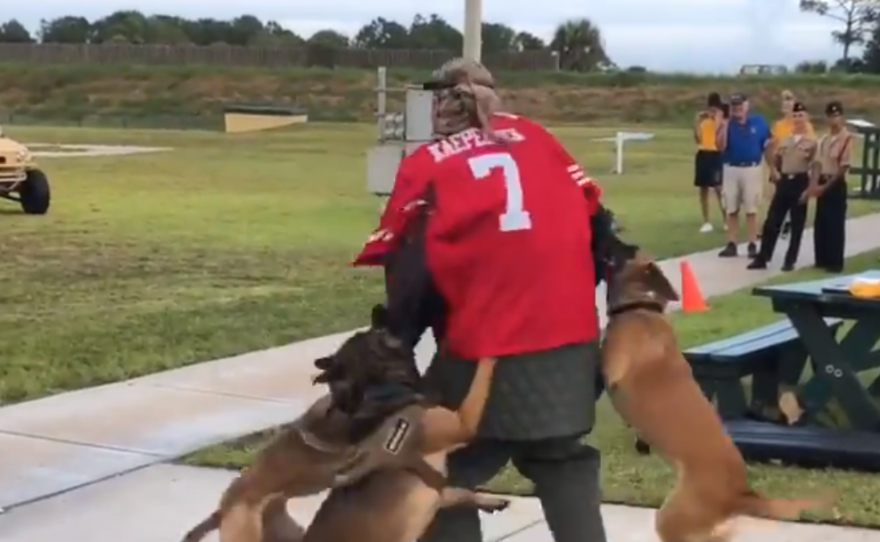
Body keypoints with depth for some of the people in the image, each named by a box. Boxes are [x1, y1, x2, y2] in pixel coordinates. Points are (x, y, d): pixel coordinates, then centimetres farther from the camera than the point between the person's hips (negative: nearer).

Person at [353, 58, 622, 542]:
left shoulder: (426, 166, 5)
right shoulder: (532, 136, 14)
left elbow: (409, 276, -4)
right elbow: (592, 219, 12)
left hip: (485, 349, -4)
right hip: (567, 338, 4)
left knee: (445, 476, 12)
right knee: (563, 460, 23)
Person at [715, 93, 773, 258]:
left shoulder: (759, 122, -2)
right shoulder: (727, 123, 0)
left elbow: (767, 147, 4)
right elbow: (720, 147, -12)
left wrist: (772, 168, 4)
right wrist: (724, 126, -21)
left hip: (752, 169, -2)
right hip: (730, 170, 2)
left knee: (751, 210, 1)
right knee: (731, 210, 6)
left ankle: (752, 245, 5)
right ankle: (731, 244, 11)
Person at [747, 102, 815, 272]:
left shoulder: (812, 141, -3)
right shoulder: (784, 140, 10)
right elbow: (775, 160, 21)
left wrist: (810, 189, -10)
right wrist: (774, 172, 6)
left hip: (800, 182, -4)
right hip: (784, 182, 4)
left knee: (797, 225, 3)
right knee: (772, 222, 1)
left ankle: (790, 260, 12)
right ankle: (762, 258, 6)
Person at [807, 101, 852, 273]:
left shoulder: (847, 139, -13)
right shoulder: (824, 138, 9)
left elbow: (844, 167, -14)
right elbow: (818, 163, 8)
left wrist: (826, 186, -15)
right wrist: (814, 185, -6)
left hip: (836, 185, -7)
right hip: (822, 184, 7)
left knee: (835, 224, -3)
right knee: (820, 223, 9)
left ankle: (835, 263, 2)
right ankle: (822, 260, 19)